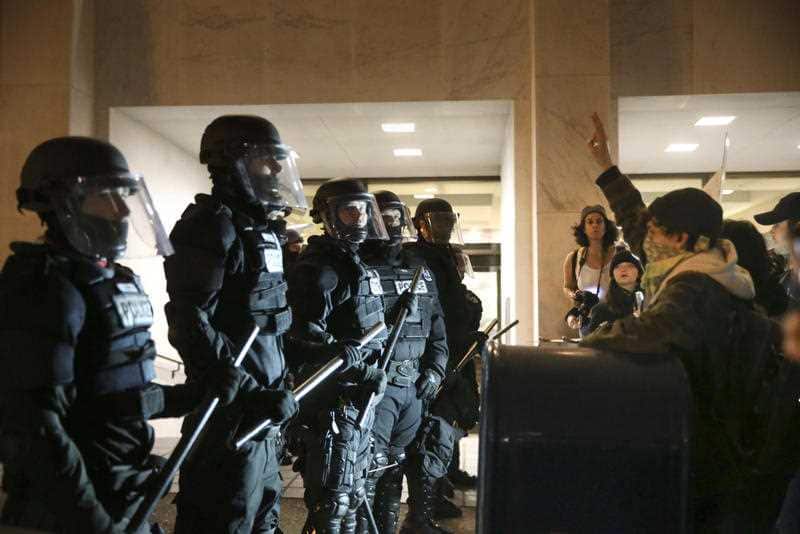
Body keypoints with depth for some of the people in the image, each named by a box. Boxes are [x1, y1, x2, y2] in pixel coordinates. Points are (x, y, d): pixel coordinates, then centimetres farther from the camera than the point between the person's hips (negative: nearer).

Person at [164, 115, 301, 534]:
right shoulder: (212, 227, -16)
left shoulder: (261, 228, 13)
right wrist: (249, 393, -24)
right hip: (232, 407, -9)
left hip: (260, 404, 9)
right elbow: (189, 325, -23)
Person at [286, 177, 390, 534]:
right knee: (334, 497, -1)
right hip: (335, 400, -9)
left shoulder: (355, 262, 16)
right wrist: (362, 370, -25)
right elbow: (306, 336, -23)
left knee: (353, 492, 19)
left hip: (358, 398, 9)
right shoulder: (319, 267, -14)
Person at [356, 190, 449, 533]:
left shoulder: (421, 270, 14)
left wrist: (435, 369, 7)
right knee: (372, 465, -6)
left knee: (397, 463, 15)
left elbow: (437, 324, 16)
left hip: (416, 386, 6)